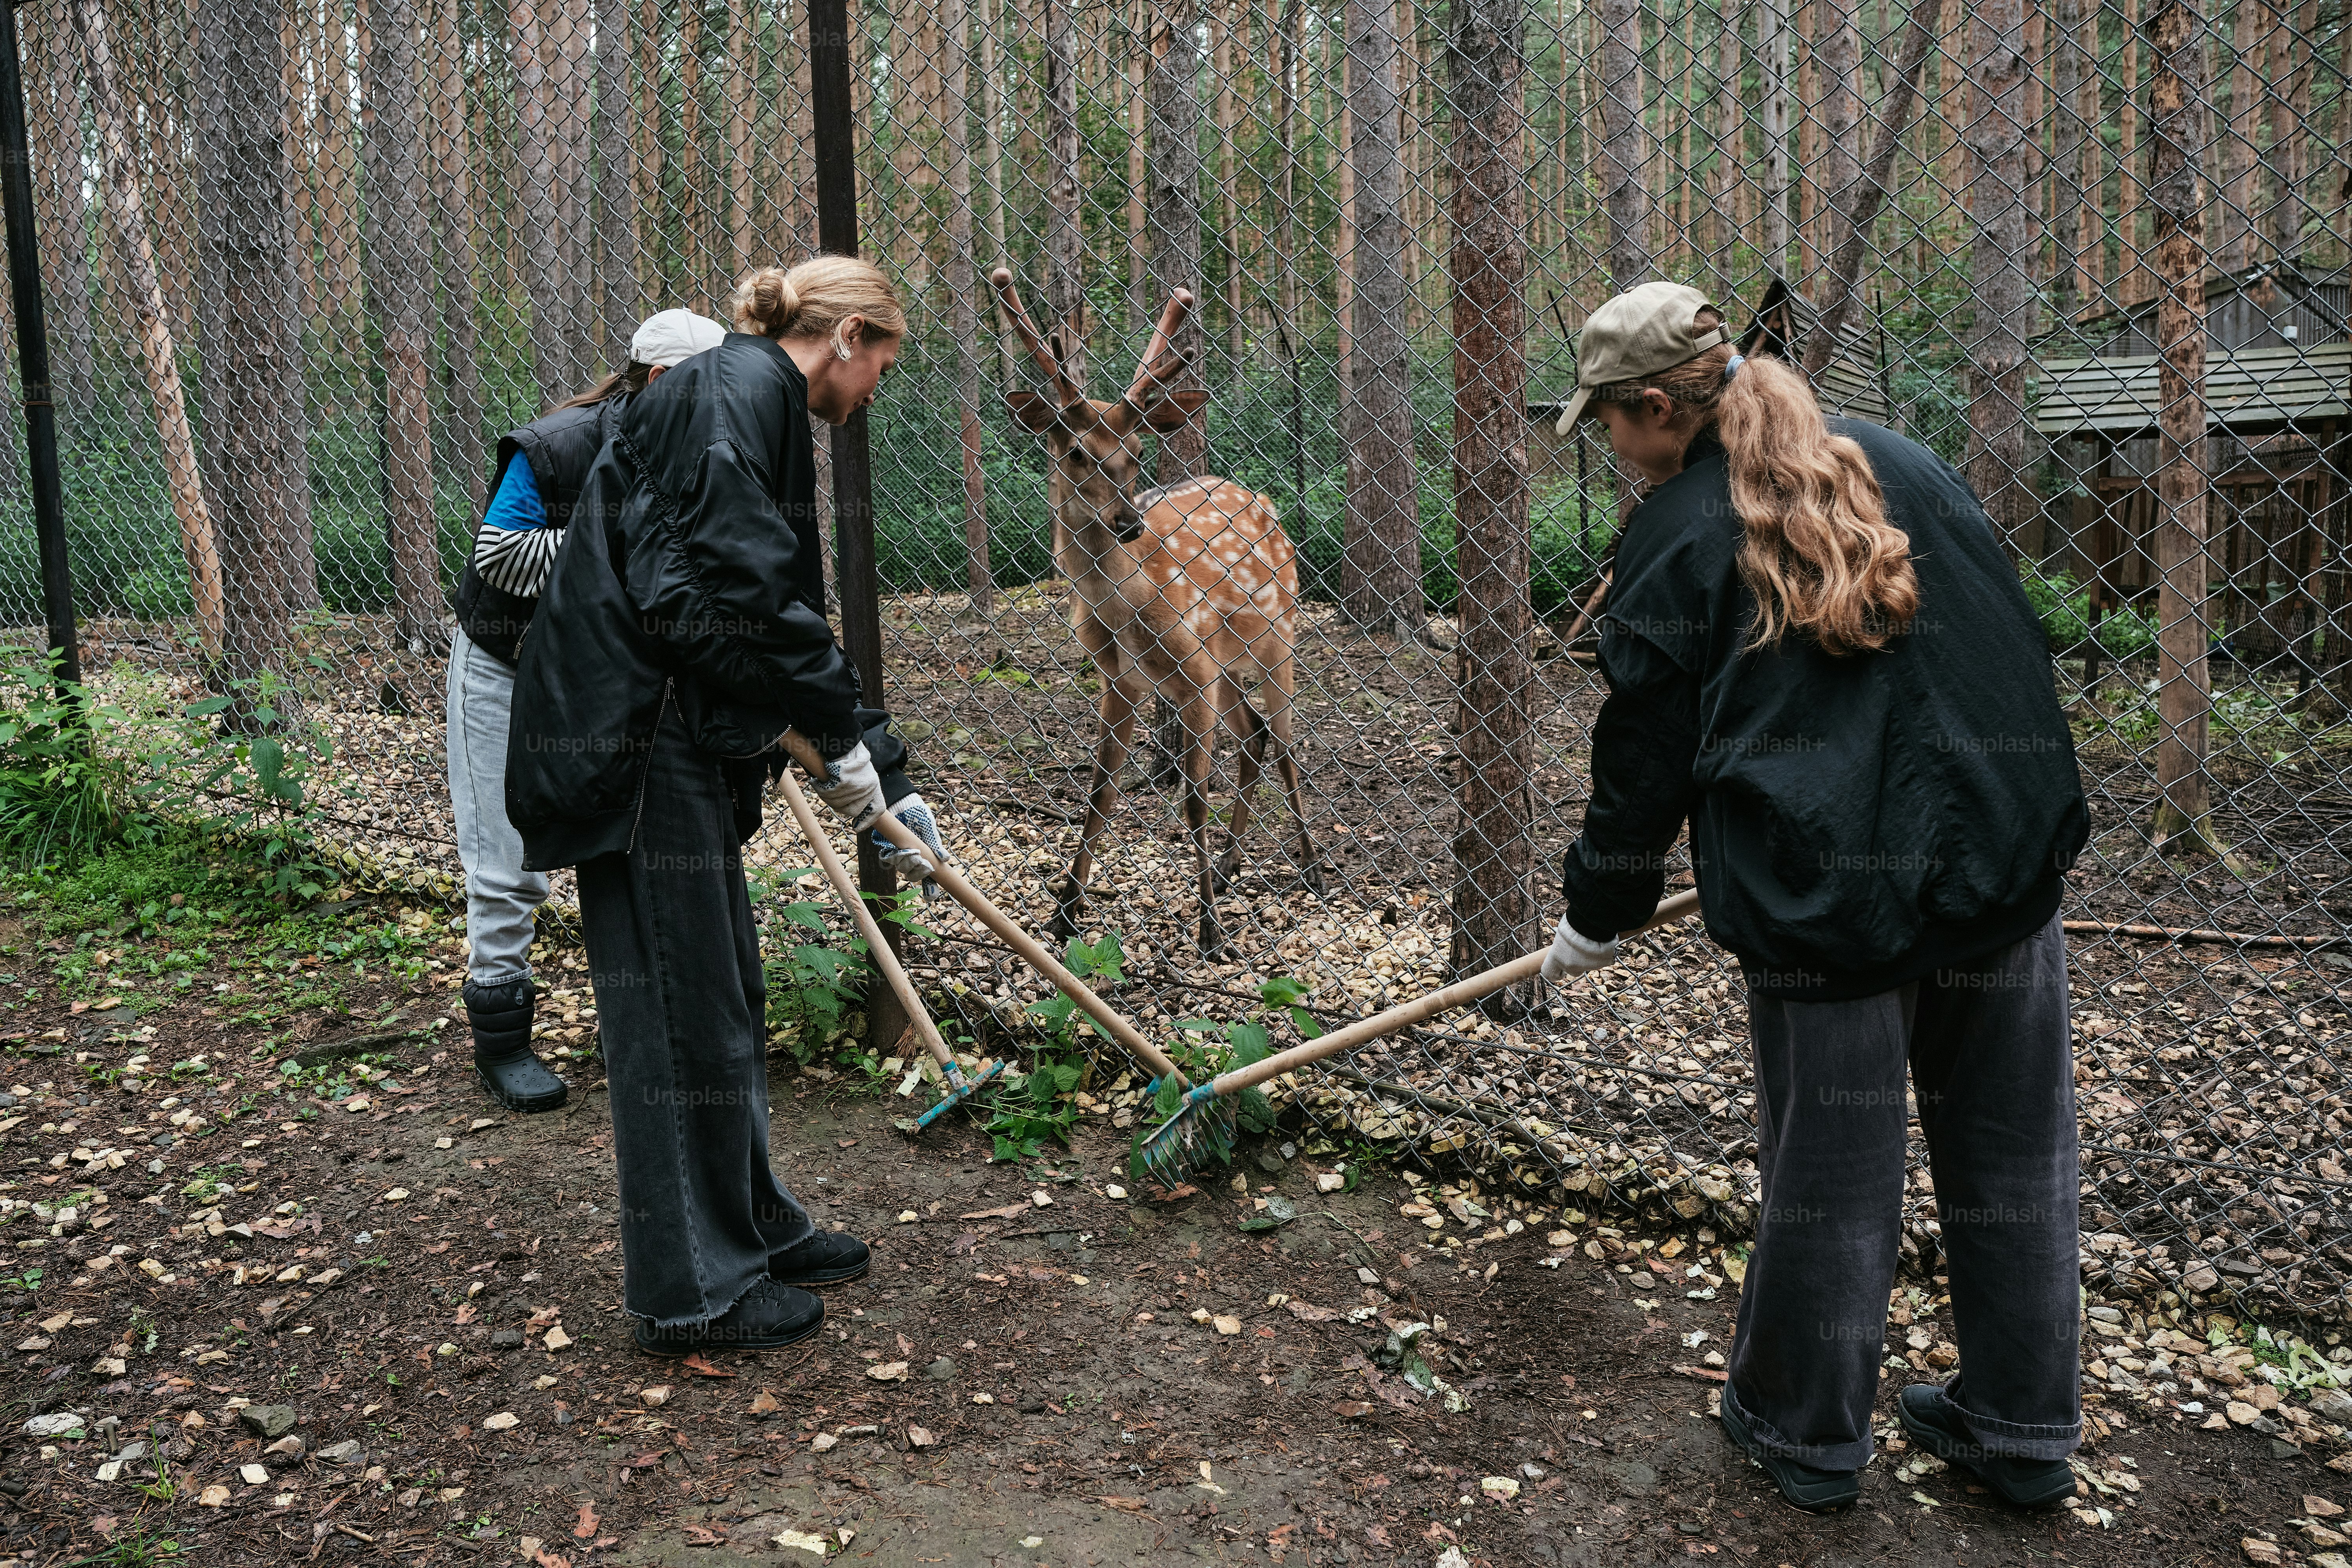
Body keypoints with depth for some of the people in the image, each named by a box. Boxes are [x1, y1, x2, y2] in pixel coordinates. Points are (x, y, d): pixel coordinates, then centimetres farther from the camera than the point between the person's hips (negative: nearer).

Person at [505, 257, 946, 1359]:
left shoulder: (757, 402, 21)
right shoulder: (739, 391, -11)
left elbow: (775, 607, 22)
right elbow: (730, 589, -23)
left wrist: (879, 778, 20)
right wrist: (845, 735, -13)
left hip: (676, 736, 10)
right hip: (635, 739, -10)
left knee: (724, 995, 18)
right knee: (680, 1005, -2)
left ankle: (750, 1229, 32)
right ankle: (694, 1290, 11)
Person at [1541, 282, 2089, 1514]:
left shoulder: (1674, 535, -3)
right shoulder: (1903, 464, 12)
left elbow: (1643, 757, 1)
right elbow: (2011, 642, 17)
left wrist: (1596, 918, 14)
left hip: (1824, 889, -5)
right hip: (2010, 853, 5)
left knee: (1828, 1175, 9)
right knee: (2012, 1157, 16)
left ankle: (1807, 1431, 28)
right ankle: (2022, 1433, 32)